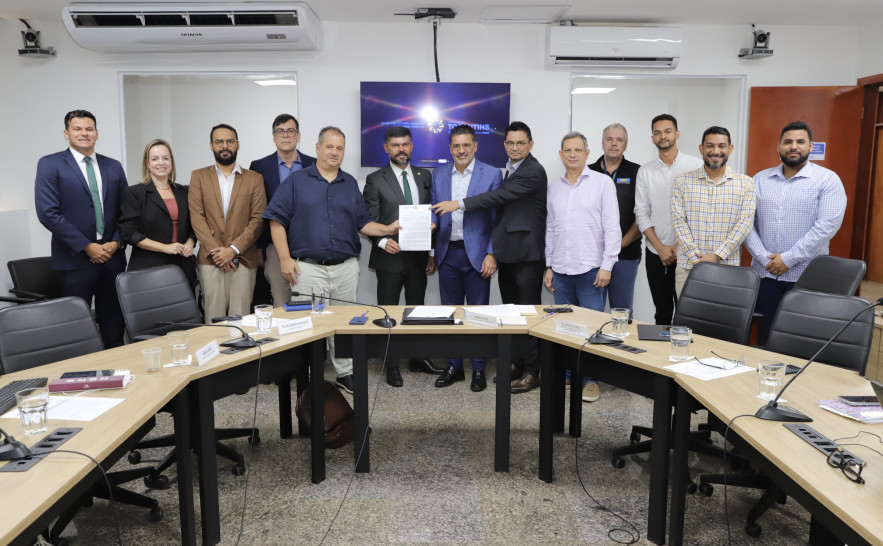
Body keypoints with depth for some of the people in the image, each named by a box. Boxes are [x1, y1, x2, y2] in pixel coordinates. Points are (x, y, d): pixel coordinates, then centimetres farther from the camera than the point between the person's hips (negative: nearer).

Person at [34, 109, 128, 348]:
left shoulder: (113, 166, 12)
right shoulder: (49, 165, 0)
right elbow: (48, 213, -9)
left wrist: (116, 242, -4)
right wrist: (87, 246, -12)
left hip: (112, 257, 3)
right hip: (74, 260, -3)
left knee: (113, 327, 8)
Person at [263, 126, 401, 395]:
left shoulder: (350, 184, 13)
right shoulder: (296, 181, 3)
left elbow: (363, 223, 13)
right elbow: (276, 220, -1)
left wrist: (388, 229, -5)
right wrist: (285, 258, -8)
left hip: (346, 268, 3)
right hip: (308, 268, -3)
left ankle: (346, 373, 21)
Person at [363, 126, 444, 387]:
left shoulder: (425, 177, 9)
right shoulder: (375, 180, -3)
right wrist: (383, 242, -23)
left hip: (419, 256, 4)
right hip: (390, 256, -3)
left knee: (417, 309, 14)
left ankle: (418, 359, 29)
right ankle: (392, 366, 17)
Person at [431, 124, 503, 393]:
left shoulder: (491, 175, -3)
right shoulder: (439, 175, 8)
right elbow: (434, 214, 12)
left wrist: (491, 254, -10)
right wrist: (430, 252, 0)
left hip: (476, 254, -3)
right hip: (447, 253, 4)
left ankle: (478, 370, 17)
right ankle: (454, 367, 23)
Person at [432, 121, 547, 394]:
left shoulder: (533, 171, -12)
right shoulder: (509, 170, 16)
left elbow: (502, 195, -21)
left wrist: (460, 204, -21)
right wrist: (495, 250, 17)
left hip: (527, 254, -9)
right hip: (507, 253, 9)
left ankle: (532, 371, 7)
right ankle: (517, 363, 26)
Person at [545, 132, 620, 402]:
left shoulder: (602, 182, -2)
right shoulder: (554, 187, 12)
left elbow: (612, 226, -6)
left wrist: (607, 265, -12)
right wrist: (548, 266, 10)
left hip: (591, 269, -4)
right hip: (561, 269, 4)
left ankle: (591, 379, 11)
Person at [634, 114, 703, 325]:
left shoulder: (696, 166, -1)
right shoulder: (645, 171, 8)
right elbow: (641, 213, 4)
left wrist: (680, 246, -10)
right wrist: (660, 247, -5)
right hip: (656, 253, 3)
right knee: (662, 311, 11)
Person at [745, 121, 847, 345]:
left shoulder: (828, 180, -1)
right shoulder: (760, 179, 9)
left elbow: (828, 224, -12)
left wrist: (788, 259, -15)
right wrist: (764, 258, -9)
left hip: (805, 276, -3)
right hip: (764, 273, 3)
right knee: (764, 335, 8)